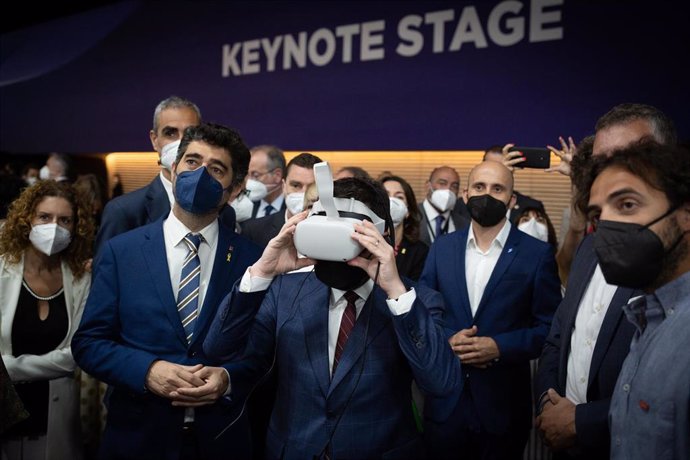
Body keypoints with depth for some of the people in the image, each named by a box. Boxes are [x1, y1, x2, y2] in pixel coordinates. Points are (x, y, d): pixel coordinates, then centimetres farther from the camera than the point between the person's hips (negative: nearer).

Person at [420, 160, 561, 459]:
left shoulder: (537, 254, -5)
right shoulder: (442, 247, 4)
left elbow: (550, 327, -5)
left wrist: (500, 347, -18)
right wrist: (447, 339, -13)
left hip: (503, 402, -2)